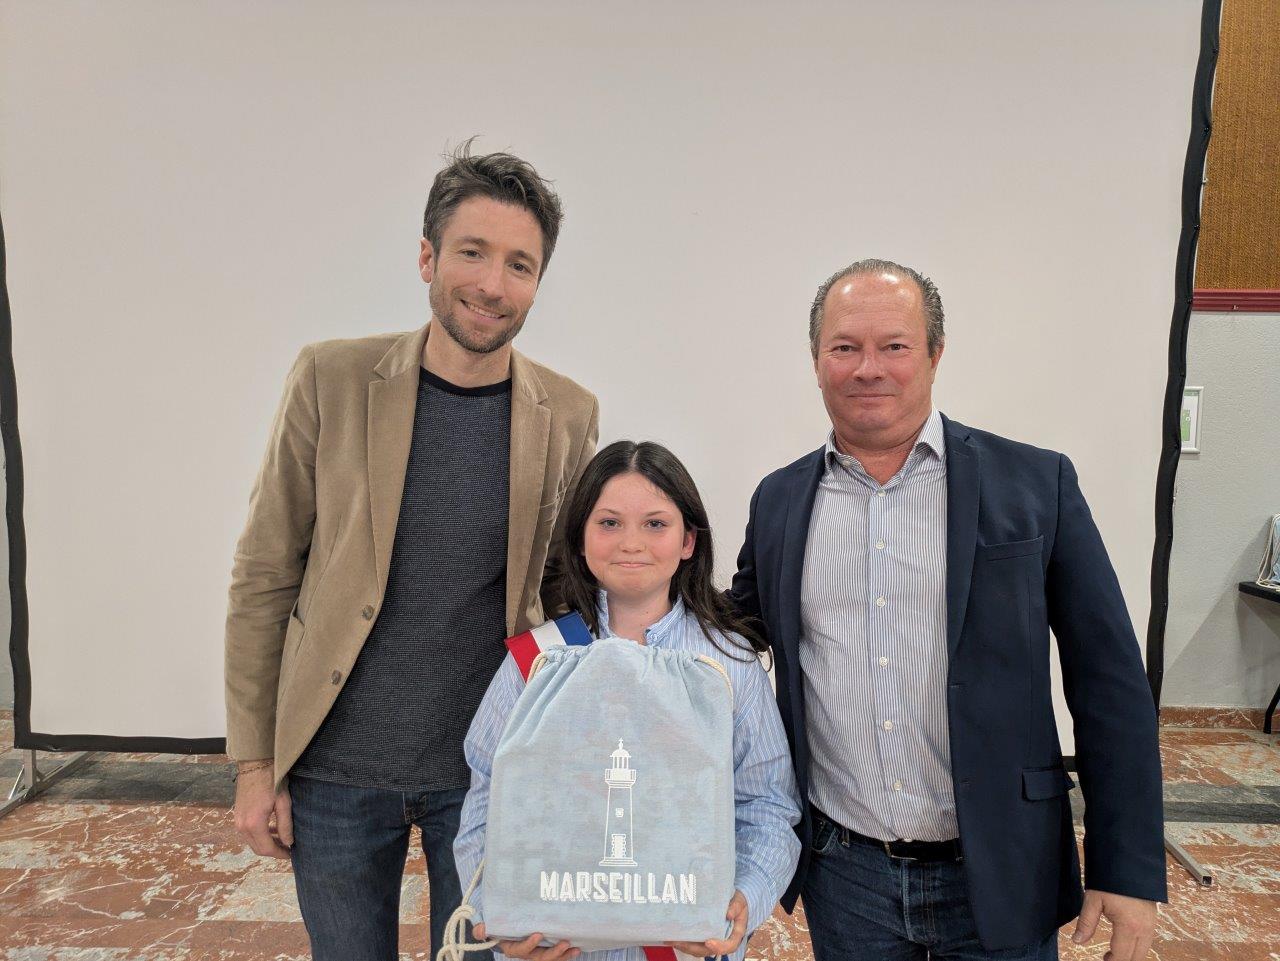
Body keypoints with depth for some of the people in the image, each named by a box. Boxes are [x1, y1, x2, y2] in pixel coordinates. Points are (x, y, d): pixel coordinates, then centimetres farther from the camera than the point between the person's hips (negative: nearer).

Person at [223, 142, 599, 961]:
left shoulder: (570, 416, -6)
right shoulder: (332, 379, -9)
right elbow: (264, 576, -4)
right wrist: (254, 761, -3)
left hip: (489, 771, 0)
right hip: (334, 770, 0)